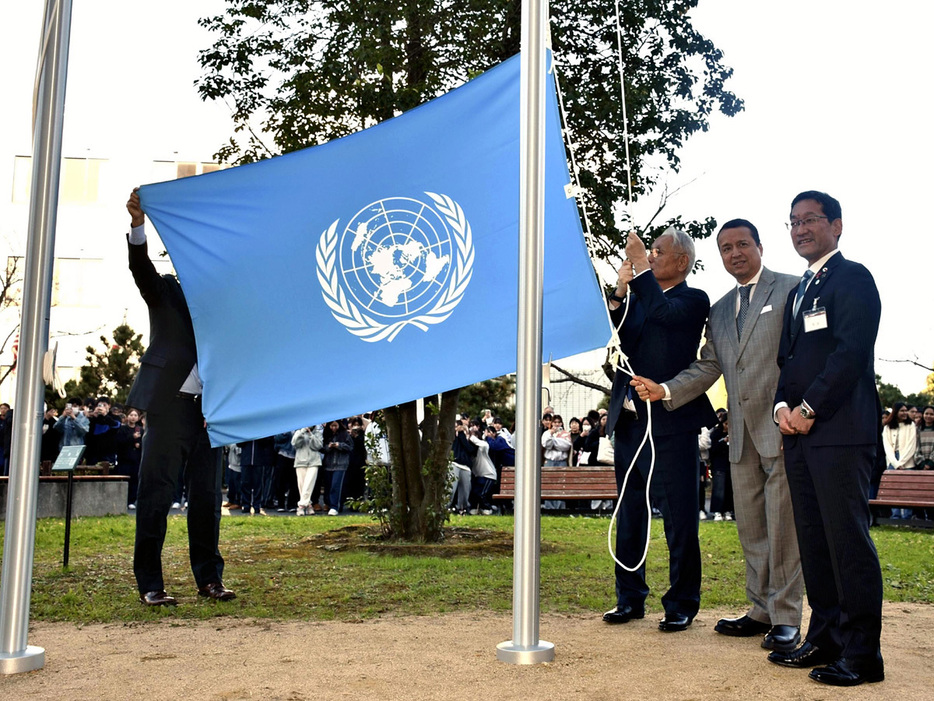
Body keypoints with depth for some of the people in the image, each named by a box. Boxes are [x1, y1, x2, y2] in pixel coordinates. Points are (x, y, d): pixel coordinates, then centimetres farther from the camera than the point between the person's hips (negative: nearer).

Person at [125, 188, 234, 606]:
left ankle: (209, 578, 16)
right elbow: (141, 267, -13)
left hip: (209, 411, 4)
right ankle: (150, 584, 5)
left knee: (207, 496, 7)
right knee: (156, 495, -1)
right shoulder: (166, 291, 7)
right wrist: (137, 225, -30)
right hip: (169, 404, -3)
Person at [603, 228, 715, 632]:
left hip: (669, 423, -6)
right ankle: (630, 599, 25)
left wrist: (640, 268, -15)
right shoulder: (637, 300, 16)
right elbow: (612, 340, 4)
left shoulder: (692, 300, -1)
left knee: (679, 521, 0)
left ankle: (681, 605, 12)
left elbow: (665, 313, -23)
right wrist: (621, 291, -3)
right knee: (628, 516, 13)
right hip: (628, 421, 7)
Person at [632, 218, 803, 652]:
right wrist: (665, 390, 0)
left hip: (782, 427, -7)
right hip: (742, 433, 7)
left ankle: (786, 619, 6)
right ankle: (761, 611, 21)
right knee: (749, 527, 11)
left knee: (782, 526, -3)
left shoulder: (792, 290, -1)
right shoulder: (720, 310, 19)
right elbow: (708, 365, 14)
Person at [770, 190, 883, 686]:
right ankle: (824, 639, 20)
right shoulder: (799, 290, 23)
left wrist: (809, 408, -13)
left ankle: (862, 654, 2)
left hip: (840, 431, -8)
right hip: (800, 434, 8)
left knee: (848, 540, -6)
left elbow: (851, 351, -14)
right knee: (813, 541, 11)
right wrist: (784, 405, 3)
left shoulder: (852, 278, -3)